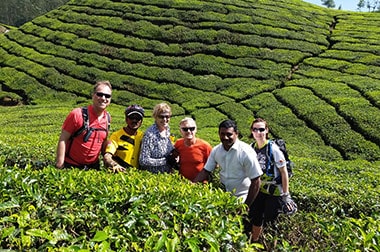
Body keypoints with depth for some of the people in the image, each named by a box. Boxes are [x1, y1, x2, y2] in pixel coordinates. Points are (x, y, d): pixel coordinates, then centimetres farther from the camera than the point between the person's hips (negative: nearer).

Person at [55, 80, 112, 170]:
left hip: (94, 166, 5)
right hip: (71, 165, -4)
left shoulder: (107, 118, -1)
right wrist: (60, 165, -17)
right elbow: (62, 140, -14)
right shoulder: (77, 114, -16)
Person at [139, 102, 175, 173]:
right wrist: (166, 160, -17)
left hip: (168, 173, 5)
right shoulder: (150, 134, -16)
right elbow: (143, 161, -18)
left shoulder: (167, 130, 4)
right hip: (152, 175, -5)